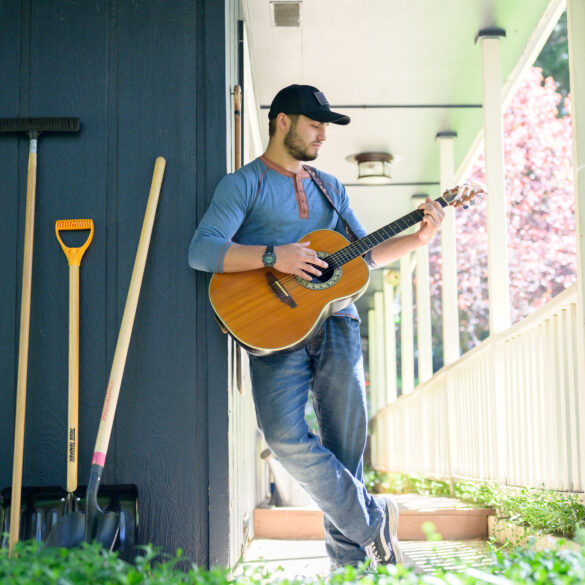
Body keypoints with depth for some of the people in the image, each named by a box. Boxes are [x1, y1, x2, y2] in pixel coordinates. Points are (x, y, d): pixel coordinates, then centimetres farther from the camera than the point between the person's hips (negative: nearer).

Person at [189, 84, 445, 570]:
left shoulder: (330, 188, 23)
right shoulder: (243, 184, 4)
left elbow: (363, 255, 25)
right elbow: (201, 251, -10)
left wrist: (419, 239, 11)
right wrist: (274, 256, -18)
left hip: (336, 324, 5)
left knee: (347, 446, 1)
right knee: (286, 437, -22)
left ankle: (349, 559, 12)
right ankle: (374, 519, -5)